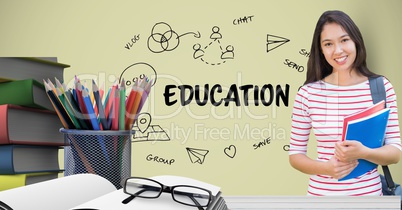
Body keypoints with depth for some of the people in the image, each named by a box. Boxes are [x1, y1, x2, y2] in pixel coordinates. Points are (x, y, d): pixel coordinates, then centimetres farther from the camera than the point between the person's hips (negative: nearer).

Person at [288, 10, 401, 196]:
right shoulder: (307, 93, -9)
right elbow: (295, 155, -3)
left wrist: (363, 153, -23)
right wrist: (326, 168, -20)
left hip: (369, 193, 1)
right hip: (321, 193, -1)